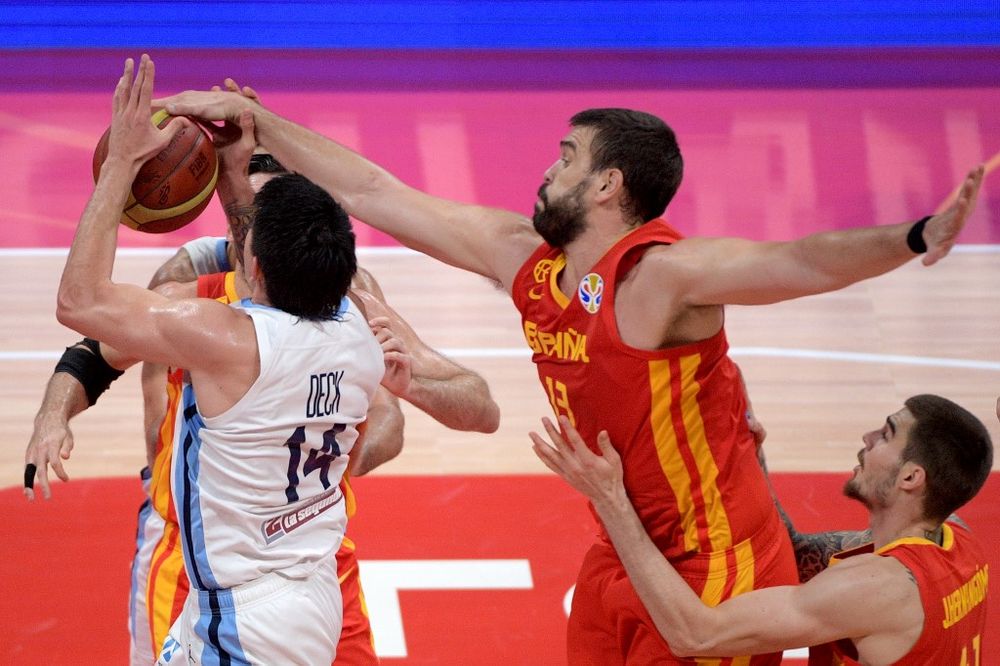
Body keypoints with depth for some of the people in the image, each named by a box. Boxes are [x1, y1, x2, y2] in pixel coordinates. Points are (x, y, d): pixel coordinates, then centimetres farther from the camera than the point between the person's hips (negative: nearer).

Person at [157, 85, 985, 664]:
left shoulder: (664, 273, -21)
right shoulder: (521, 256, 1)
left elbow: (800, 260, -36)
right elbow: (376, 195, 7)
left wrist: (916, 240, -54)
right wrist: (251, 117, 8)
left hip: (716, 572, -8)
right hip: (620, 561, 8)